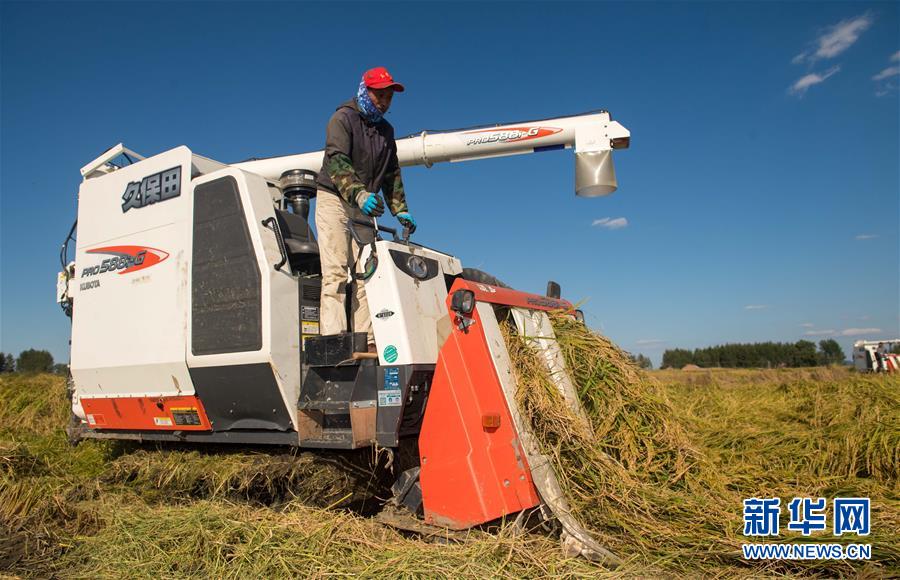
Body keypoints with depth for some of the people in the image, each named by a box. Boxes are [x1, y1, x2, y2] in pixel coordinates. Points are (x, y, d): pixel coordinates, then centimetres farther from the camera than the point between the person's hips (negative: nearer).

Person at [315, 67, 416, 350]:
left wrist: (400, 210, 7)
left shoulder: (386, 130, 17)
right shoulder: (343, 118, -4)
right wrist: (359, 193, -37)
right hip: (334, 200, -6)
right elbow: (337, 160, -21)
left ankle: (366, 341, 0)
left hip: (364, 208, 6)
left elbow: (392, 174, 19)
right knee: (336, 272, -14)